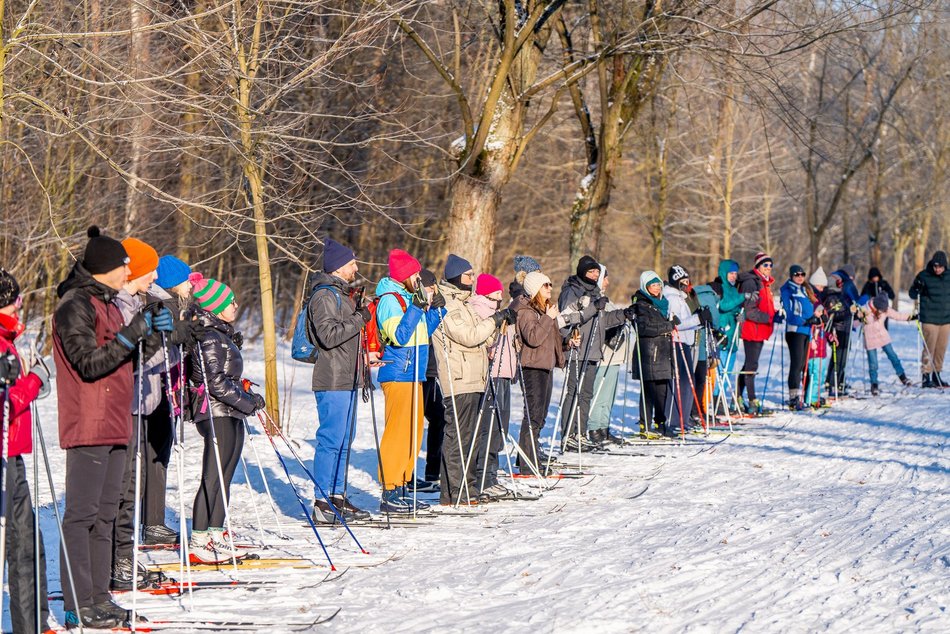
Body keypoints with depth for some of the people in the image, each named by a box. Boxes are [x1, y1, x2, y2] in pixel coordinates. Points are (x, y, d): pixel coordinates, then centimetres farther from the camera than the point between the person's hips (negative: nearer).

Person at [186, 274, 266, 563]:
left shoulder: (222, 335, 18)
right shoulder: (209, 338, -14)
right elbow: (215, 381, -20)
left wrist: (248, 397, 15)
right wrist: (247, 401, -16)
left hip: (231, 415, 10)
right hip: (216, 415, -10)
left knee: (224, 477, 10)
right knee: (213, 478, -9)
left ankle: (215, 536, 14)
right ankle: (199, 542, -8)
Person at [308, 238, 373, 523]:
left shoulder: (342, 294, 19)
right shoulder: (324, 296, -13)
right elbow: (329, 335, -23)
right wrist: (359, 319, -18)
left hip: (347, 380, 10)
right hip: (333, 382, -10)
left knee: (344, 439, 13)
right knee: (331, 440, -10)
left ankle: (337, 496, 19)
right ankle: (322, 502, -8)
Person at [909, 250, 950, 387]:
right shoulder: (924, 276, -6)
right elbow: (913, 294, -2)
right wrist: (917, 289, -23)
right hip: (930, 319, -5)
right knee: (929, 348, -8)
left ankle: (937, 375, 16)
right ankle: (926, 377, -5)